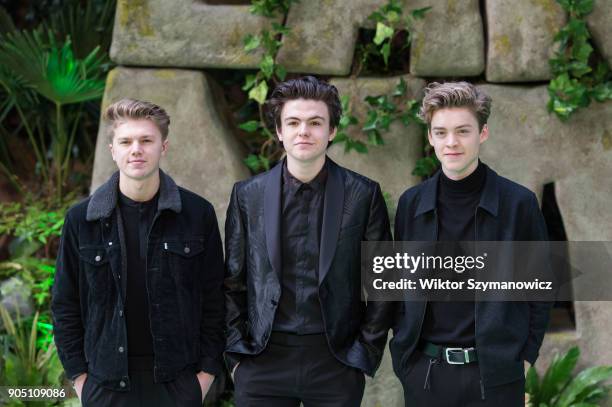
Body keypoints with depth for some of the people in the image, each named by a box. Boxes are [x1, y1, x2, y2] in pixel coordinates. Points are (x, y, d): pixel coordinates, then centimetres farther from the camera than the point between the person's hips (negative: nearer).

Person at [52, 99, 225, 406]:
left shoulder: (197, 214, -1)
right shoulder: (81, 220, 0)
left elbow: (213, 298, 3)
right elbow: (65, 305, 5)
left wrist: (208, 370, 0)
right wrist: (79, 375, 1)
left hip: (177, 381, 0)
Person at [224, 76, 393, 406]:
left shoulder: (363, 194, 1)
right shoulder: (247, 195, 5)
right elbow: (233, 283, 8)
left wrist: (367, 354, -1)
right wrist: (236, 353, 2)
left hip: (336, 363, -1)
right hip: (263, 362, 1)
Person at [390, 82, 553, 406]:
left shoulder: (518, 203, -3)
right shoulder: (411, 203, 4)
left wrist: (524, 356, -2)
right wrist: (402, 349, 6)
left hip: (494, 375, -2)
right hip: (424, 372, 2)